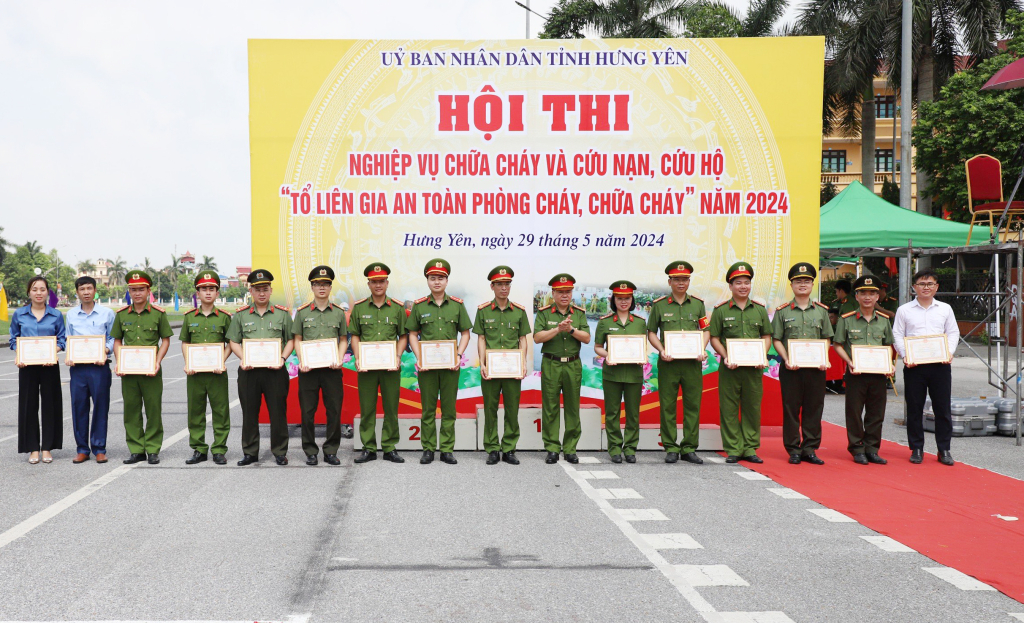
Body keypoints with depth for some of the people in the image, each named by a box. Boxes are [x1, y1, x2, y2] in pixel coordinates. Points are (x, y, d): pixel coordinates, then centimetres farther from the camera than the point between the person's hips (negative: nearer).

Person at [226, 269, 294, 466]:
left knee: (278, 412, 1)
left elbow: (291, 339, 7)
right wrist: (243, 359, -8)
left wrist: (282, 358, -9)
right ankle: (250, 453, 16)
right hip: (249, 371, 1)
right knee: (249, 413, 6)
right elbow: (233, 341, 8)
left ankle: (280, 452, 11)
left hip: (275, 370, -1)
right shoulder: (240, 315, 8)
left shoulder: (282, 314, 6)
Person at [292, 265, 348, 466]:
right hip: (308, 369, -1)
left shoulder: (339, 312, 8)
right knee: (308, 412, 2)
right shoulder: (302, 312, 6)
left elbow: (344, 340, 11)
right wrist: (301, 361, -7)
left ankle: (331, 451, 12)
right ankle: (310, 452, 12)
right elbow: (297, 339, 7)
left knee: (334, 411, 2)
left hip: (332, 368, 1)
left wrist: (339, 359, -5)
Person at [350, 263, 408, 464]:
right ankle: (369, 448, 11)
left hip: (390, 365, 0)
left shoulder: (397, 308, 5)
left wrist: (397, 357, -8)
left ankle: (390, 448, 12)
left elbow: (403, 336, 7)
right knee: (367, 408, 3)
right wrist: (357, 358, -6)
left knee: (391, 408, 3)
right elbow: (355, 336, 8)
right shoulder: (359, 307, 7)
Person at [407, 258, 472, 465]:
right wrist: (419, 358, -5)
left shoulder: (457, 305, 5)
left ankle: (447, 450, 10)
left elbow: (465, 333, 8)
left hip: (450, 364, 0)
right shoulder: (419, 306, 5)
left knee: (449, 409, 3)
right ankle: (428, 449, 11)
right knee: (428, 408, 4)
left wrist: (458, 355, -5)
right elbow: (413, 334, 7)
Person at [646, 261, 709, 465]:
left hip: (692, 363, 1)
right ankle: (671, 448, 9)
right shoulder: (659, 305, 5)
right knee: (667, 406, 1)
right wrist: (661, 350, -8)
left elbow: (706, 330, 12)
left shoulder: (698, 304, 10)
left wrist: (702, 350, -5)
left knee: (693, 406, 3)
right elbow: (651, 332, 8)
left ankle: (689, 449, 10)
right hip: (668, 363, -1)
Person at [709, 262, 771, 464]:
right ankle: (733, 449, 7)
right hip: (729, 368, -2)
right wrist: (726, 357, -11)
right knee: (729, 409, 0)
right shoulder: (721, 310, 3)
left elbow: (767, 336, 14)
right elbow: (714, 339, 3)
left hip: (754, 368, 2)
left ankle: (750, 448, 13)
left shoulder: (759, 310, 10)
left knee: (752, 408, 5)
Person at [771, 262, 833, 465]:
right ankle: (793, 450, 10)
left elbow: (826, 339, 13)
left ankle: (810, 449, 14)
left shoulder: (821, 310, 10)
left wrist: (825, 360, -4)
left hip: (816, 368, 2)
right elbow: (777, 340, 2)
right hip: (791, 368, -2)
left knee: (814, 409, 5)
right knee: (791, 409, 2)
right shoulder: (782, 311, 3)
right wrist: (787, 360, -12)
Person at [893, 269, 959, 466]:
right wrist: (905, 356, -11)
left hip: (940, 364, 1)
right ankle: (916, 449, 12)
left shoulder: (945, 309, 12)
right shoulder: (904, 310, 7)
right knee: (914, 409, 3)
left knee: (943, 408, 2)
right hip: (914, 365, -1)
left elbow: (953, 333, 11)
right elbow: (897, 335, 3)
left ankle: (944, 449, 11)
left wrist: (949, 352, -6)